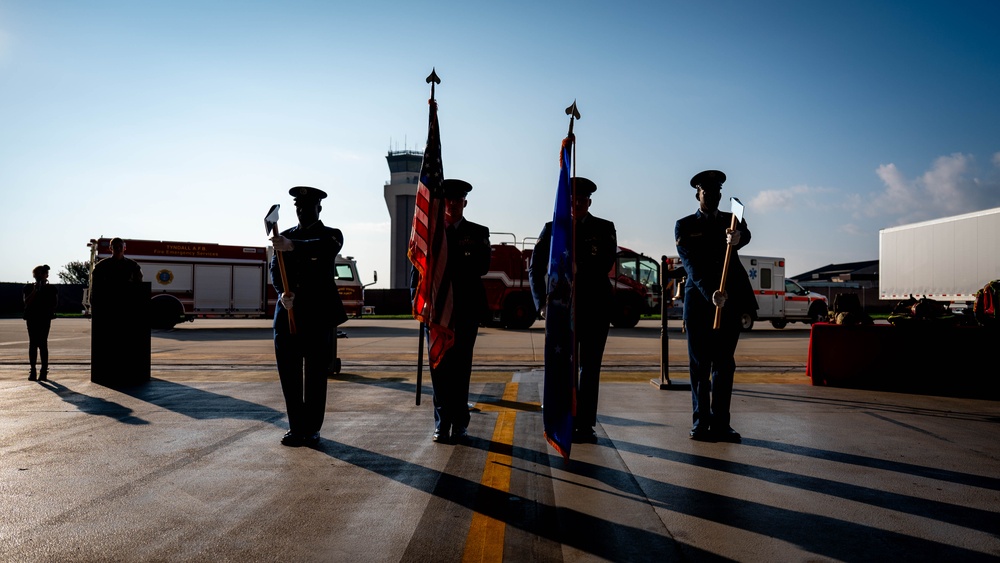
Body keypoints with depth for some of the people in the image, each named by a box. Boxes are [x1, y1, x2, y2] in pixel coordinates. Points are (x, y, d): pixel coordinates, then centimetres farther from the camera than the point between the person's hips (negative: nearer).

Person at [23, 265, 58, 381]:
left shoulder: (51, 289, 6)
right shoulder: (29, 288, 8)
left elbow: (55, 304, 7)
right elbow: (26, 302, -6)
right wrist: (35, 291, -12)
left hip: (45, 318, -2)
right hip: (32, 318, 2)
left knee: (42, 343, -5)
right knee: (33, 343, 2)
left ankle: (44, 370, -2)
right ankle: (33, 370, 5)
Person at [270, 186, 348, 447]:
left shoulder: (330, 235, 4)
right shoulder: (285, 237, 15)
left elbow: (323, 249, -21)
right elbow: (276, 269, 2)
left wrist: (292, 246, -40)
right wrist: (282, 293, -19)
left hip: (320, 313, -3)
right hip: (289, 312, 4)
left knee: (316, 372, 0)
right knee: (288, 371, 4)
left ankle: (312, 428, 10)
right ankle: (296, 426, 16)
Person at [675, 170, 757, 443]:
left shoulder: (732, 220, 13)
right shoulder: (684, 226, 5)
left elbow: (745, 235, -12)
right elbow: (691, 264, -8)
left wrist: (737, 237, -37)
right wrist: (710, 294, -23)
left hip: (730, 300, 2)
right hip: (698, 300, -2)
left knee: (724, 365, 3)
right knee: (699, 365, 2)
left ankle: (720, 423, 8)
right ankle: (701, 423, 9)